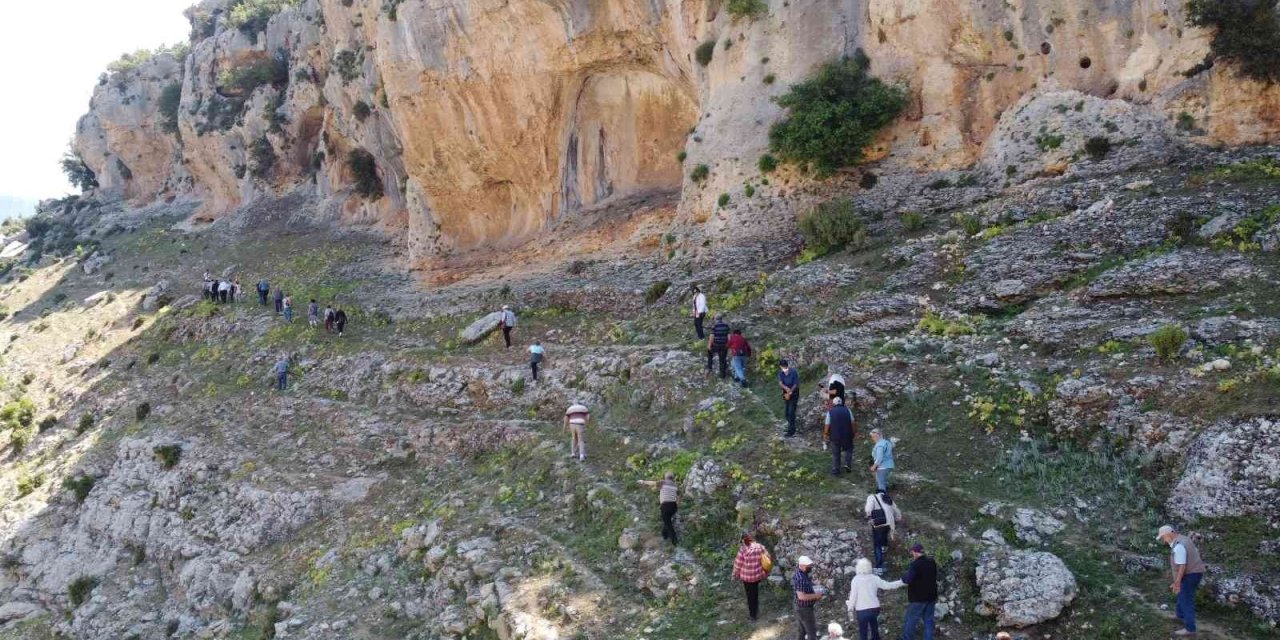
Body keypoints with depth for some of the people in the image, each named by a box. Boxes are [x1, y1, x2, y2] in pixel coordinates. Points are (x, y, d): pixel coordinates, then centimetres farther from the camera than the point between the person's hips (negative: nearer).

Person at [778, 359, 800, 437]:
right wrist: (786, 388, -40)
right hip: (785, 394, 5)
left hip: (794, 394, -5)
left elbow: (795, 384, -17)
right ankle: (791, 427, 34)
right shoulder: (780, 373, -6)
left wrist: (789, 393, -25)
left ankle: (791, 431, -5)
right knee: (787, 411, 13)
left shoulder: (794, 372, -19)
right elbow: (780, 383, -20)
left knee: (791, 412, -9)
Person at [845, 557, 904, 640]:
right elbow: (887, 585, 1)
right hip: (874, 608, 3)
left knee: (863, 633, 5)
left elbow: (853, 596, -9)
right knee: (875, 630, 21)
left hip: (862, 610, -3)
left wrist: (850, 609, 0)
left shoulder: (856, 579, -11)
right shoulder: (874, 578, -3)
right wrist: (901, 582, 12)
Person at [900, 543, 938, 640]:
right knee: (929, 621, 12)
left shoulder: (916, 564, -21)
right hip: (931, 597, 7)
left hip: (918, 598, -7)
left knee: (910, 621, 6)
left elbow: (908, 579, -28)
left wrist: (903, 576, -9)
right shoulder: (932, 562, 5)